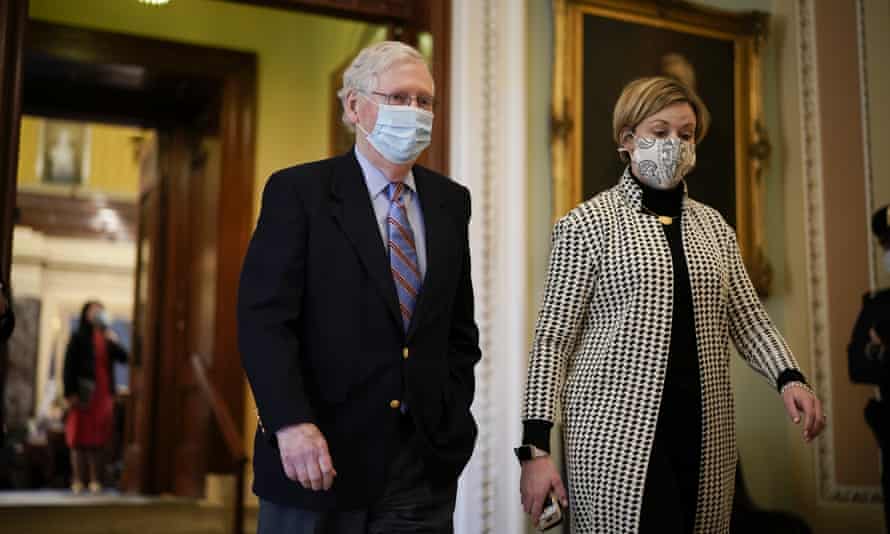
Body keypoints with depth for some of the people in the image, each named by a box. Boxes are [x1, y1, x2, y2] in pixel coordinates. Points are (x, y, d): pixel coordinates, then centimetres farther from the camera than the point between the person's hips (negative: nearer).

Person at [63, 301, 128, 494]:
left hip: (104, 394, 4)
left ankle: (96, 480, 7)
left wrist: (112, 341, -8)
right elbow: (69, 366, -5)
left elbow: (124, 358, 3)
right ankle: (78, 481, 1)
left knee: (98, 439, 4)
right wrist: (70, 393, -13)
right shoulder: (78, 338, 2)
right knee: (79, 436, -2)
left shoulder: (107, 338, 14)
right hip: (83, 393, -4)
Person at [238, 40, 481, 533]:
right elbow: (264, 317, -12)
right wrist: (292, 423, -22)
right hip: (320, 454, -3)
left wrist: (451, 416, 5)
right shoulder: (298, 191, -4)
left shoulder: (451, 202, 10)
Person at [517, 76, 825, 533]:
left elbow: (747, 319, 12)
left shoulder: (713, 225, 12)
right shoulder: (587, 224, -3)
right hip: (617, 431, -5)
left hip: (704, 433, 5)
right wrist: (536, 445, -10)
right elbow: (552, 338, -5)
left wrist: (788, 377, -8)